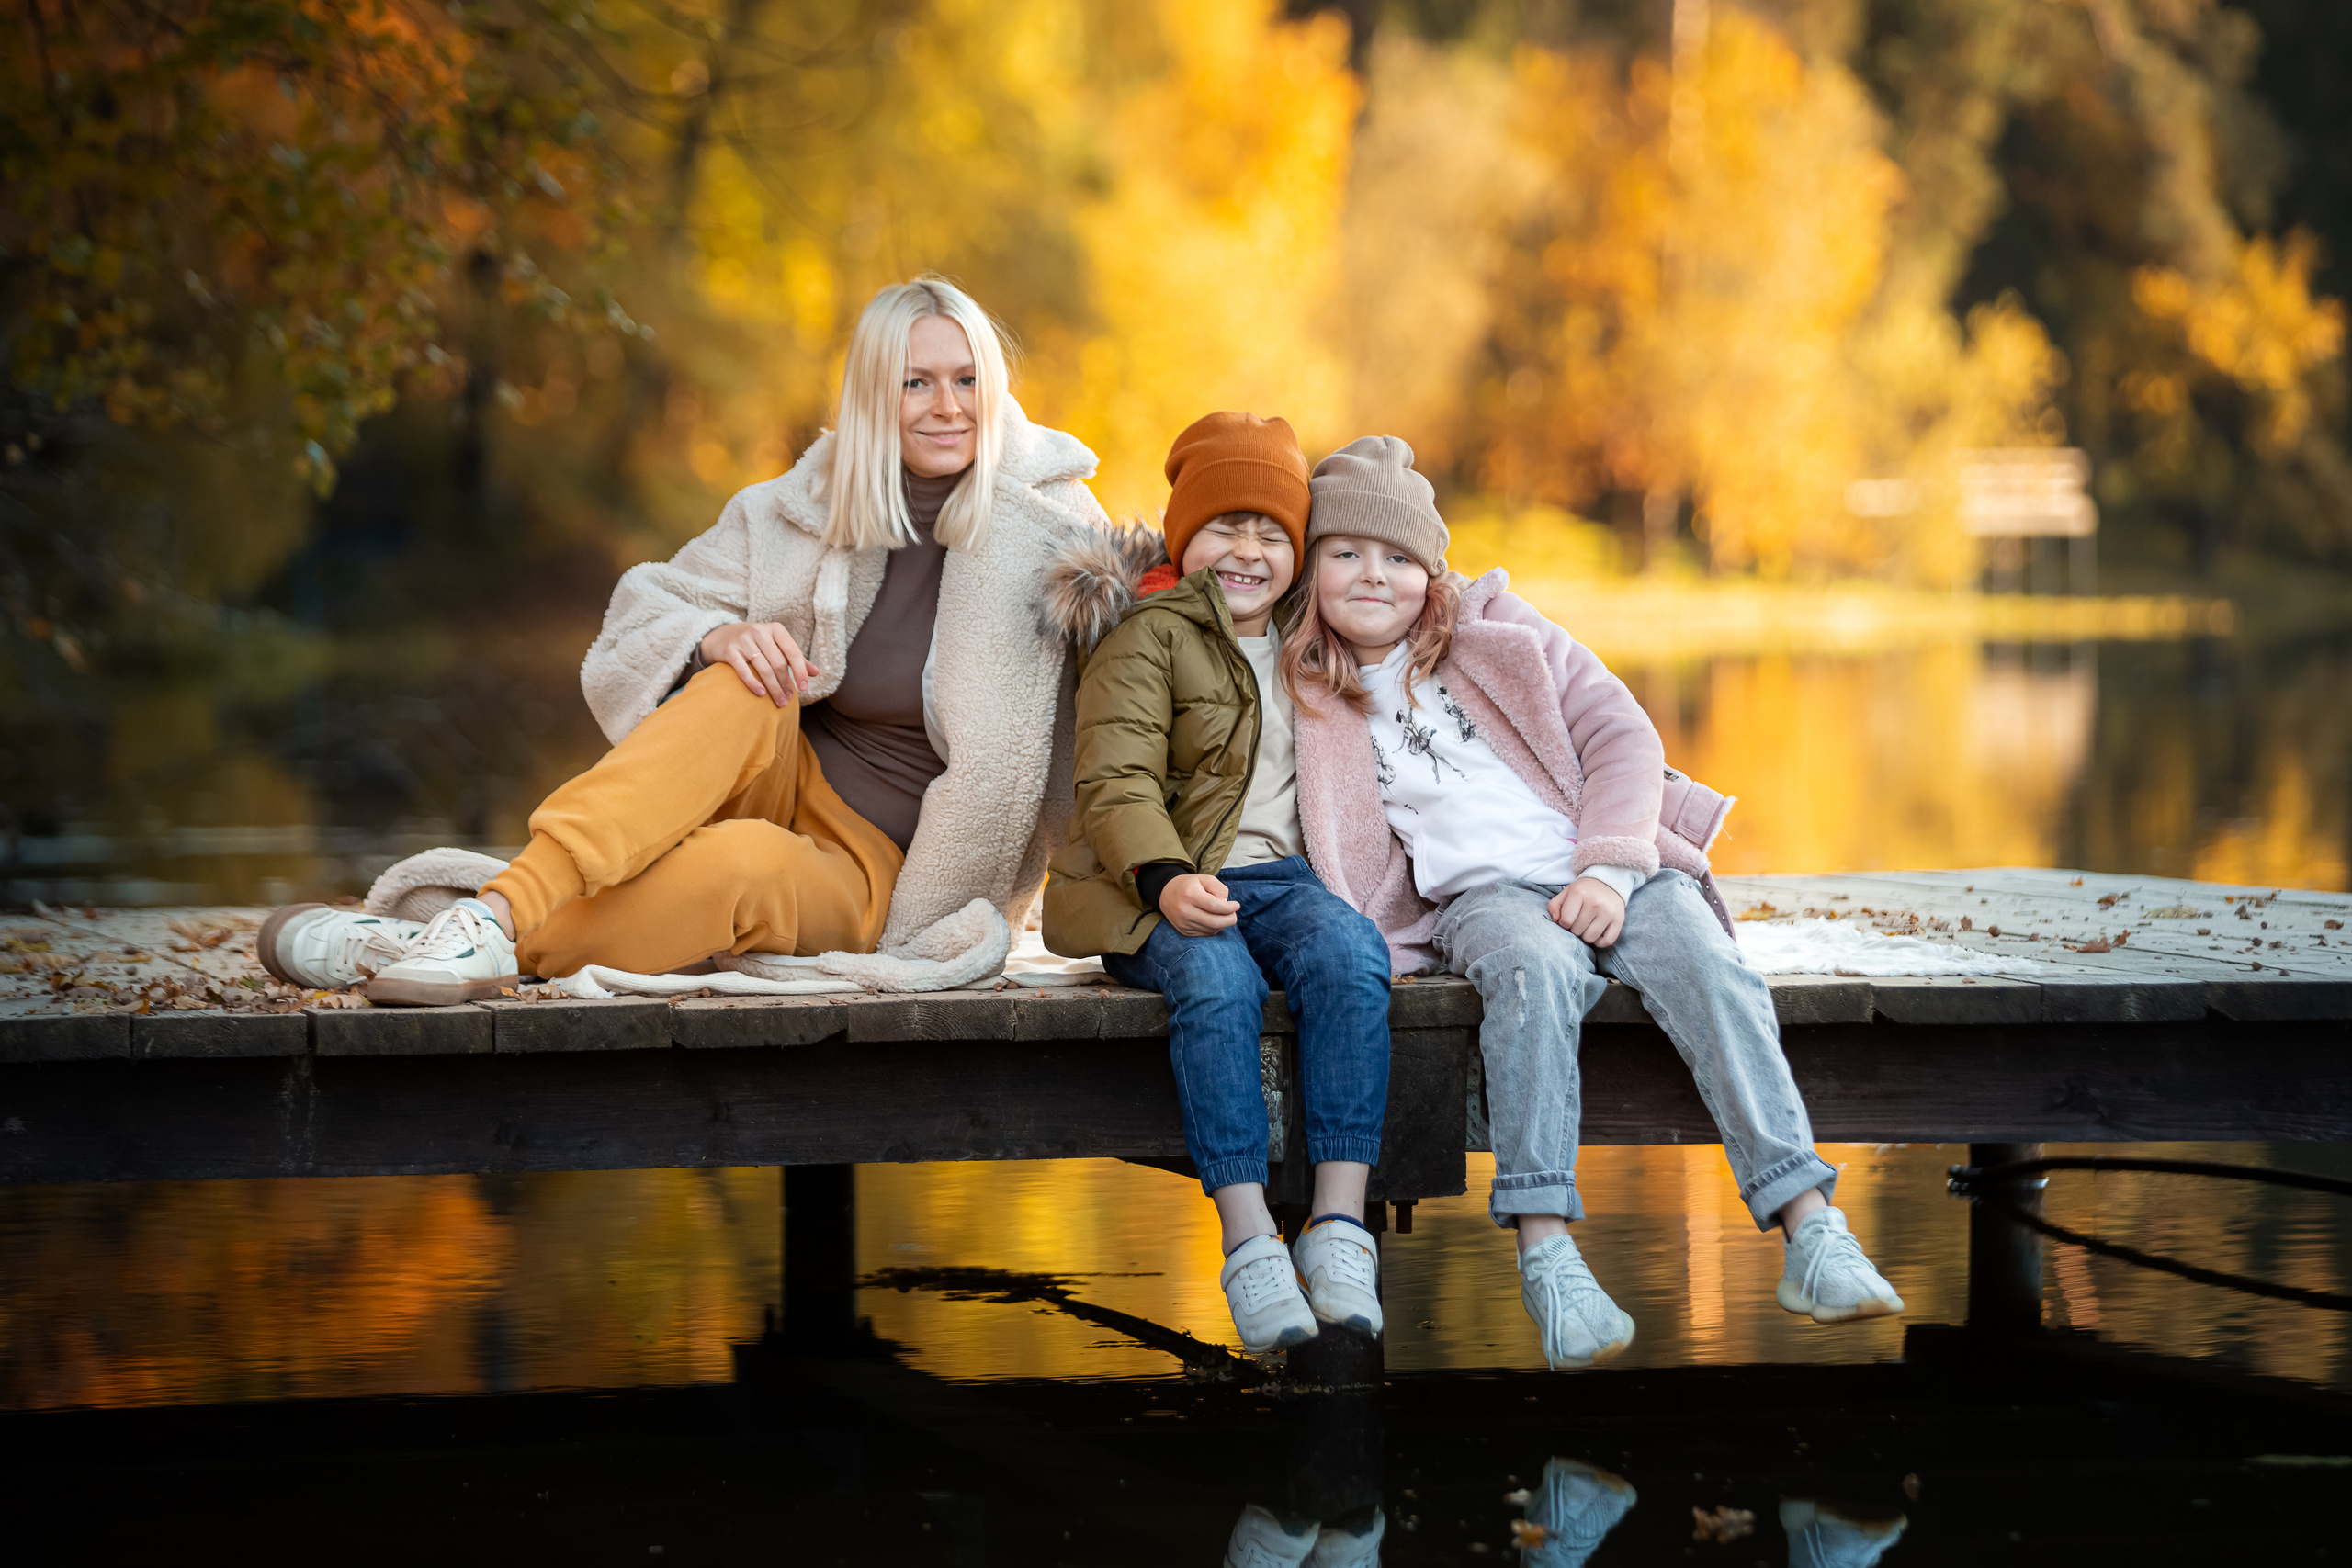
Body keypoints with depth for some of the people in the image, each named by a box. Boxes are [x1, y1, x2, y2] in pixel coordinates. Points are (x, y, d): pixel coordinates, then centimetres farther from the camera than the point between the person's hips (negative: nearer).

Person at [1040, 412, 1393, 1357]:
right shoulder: (1150, 635, 5)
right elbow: (1116, 780, -10)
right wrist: (1166, 880, -27)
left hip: (1282, 877, 4)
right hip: (1160, 892, -4)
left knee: (1352, 955, -31)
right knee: (1215, 979, -37)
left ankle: (1338, 1229, -35)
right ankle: (1247, 1244, -37)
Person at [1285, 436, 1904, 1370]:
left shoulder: (1497, 628, 15)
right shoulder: (1312, 703, 15)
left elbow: (1621, 735, 8)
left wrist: (1611, 866, -7)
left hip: (1613, 871, 2)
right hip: (1478, 894, -1)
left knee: (1710, 971, -29)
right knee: (1537, 970, -37)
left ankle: (1811, 1232, -37)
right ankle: (1545, 1252, -45)